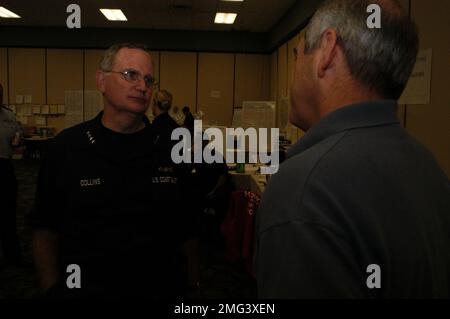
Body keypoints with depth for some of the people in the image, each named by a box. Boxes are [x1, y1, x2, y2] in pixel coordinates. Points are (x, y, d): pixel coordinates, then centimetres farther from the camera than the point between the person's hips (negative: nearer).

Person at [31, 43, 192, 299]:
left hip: (161, 289, 1)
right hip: (83, 289, 0)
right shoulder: (66, 147, -7)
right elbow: (46, 232, 0)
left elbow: (188, 231, 0)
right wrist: (53, 289, -5)